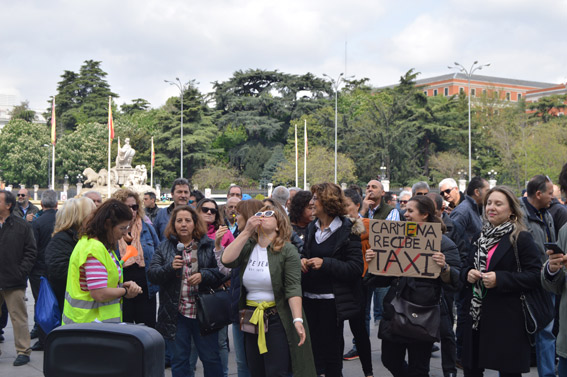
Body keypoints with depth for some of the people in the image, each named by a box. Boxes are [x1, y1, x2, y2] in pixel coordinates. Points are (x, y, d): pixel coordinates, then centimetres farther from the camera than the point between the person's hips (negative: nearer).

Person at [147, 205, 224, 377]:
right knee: (179, 361, 11)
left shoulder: (209, 245, 3)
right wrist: (170, 268, -19)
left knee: (211, 358, 7)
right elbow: (152, 274, -2)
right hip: (175, 314, 1)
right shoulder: (164, 247, 7)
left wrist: (203, 276, -19)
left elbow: (222, 271, -3)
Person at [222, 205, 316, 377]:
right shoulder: (247, 247, 8)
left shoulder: (287, 250, -7)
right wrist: (246, 231, -11)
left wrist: (298, 320, -25)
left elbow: (293, 288, -15)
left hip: (278, 320, -5)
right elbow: (226, 260, -11)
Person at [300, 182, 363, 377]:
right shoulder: (312, 228, 10)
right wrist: (302, 260, -1)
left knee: (331, 352, 6)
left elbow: (356, 267, -15)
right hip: (309, 297, 6)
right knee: (312, 347, 11)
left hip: (332, 301, -6)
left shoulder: (347, 231, -11)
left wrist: (325, 264, -21)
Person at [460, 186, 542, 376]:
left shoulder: (522, 238, -6)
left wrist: (500, 279, -22)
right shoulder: (481, 237, 15)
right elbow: (466, 269, 22)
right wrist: (467, 274, -2)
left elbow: (534, 275, -13)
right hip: (477, 316, 6)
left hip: (507, 319, -6)